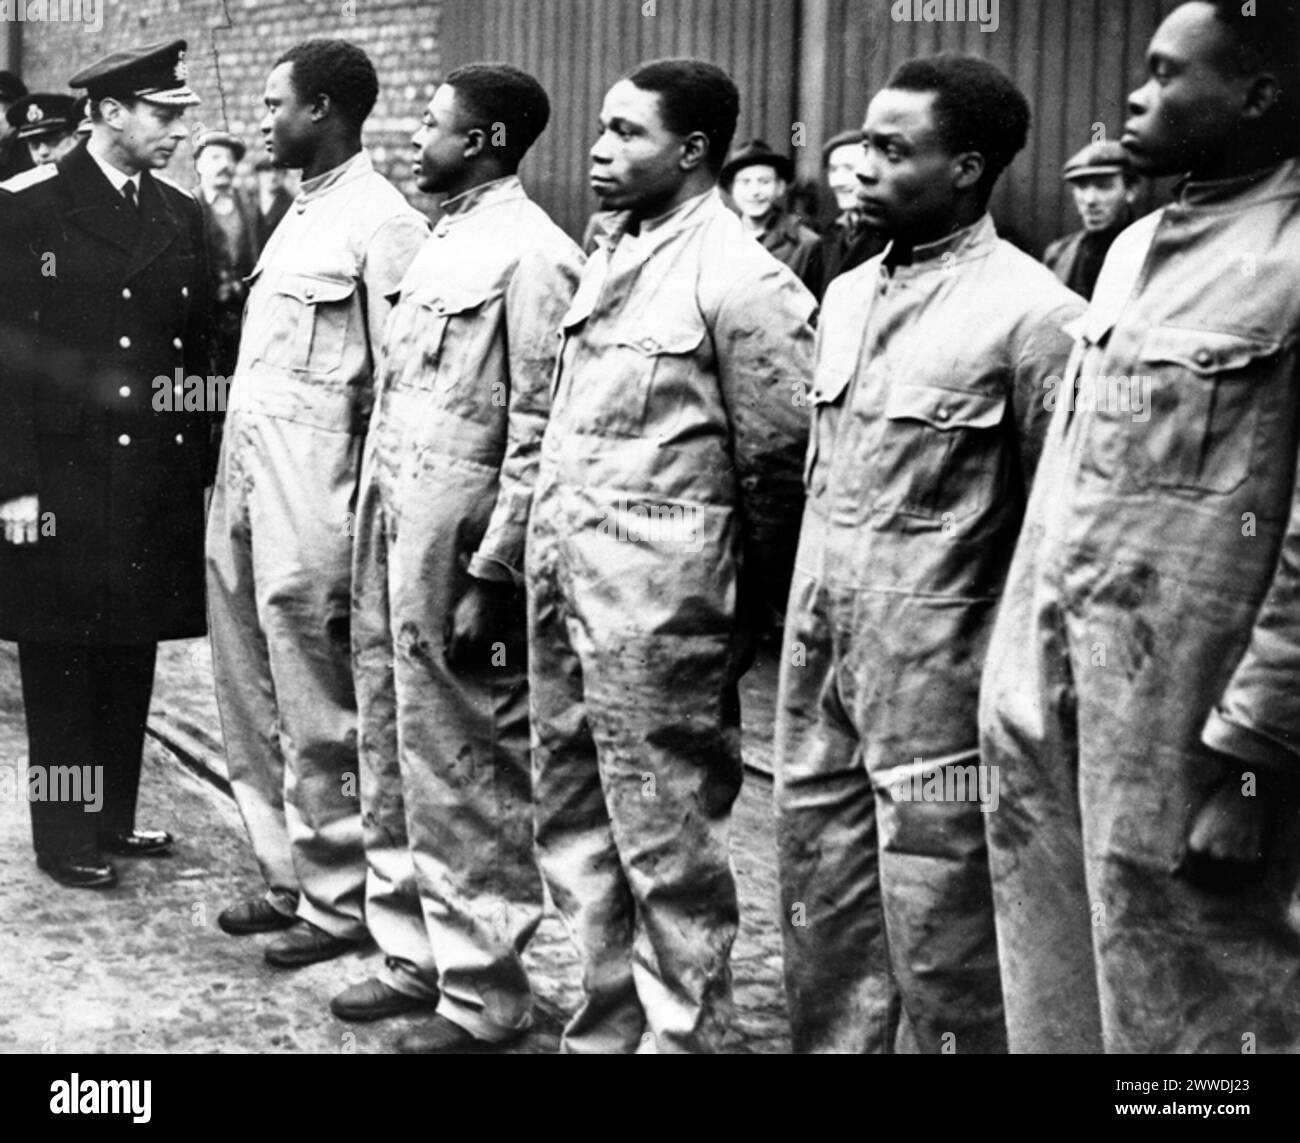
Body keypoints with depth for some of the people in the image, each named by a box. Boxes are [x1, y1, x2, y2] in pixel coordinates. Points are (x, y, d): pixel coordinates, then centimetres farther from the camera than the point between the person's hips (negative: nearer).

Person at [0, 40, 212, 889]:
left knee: (132, 655, 11)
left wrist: (201, 468, 6)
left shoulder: (181, 216, 10)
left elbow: (196, 353, 11)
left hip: (156, 480, 5)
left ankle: (114, 819, 24)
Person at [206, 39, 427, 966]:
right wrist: (232, 480, 14)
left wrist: (368, 532, -15)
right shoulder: (301, 211, 16)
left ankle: (337, 900, 13)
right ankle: (288, 876, 27)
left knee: (316, 716, 0)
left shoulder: (382, 223, -11)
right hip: (244, 480, 9)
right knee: (253, 706, 15)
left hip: (310, 498, -9)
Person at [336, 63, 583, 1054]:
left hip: (456, 552, -9)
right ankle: (415, 957, 30)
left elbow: (536, 433, -16)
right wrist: (372, 529, 14)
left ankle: (483, 995, 13)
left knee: (467, 774, 0)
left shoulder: (529, 256, -13)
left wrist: (491, 576, -18)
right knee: (394, 759, 16)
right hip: (392, 535, 9)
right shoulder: (445, 241, 15)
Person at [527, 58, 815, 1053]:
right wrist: (541, 554, 13)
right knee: (575, 825, 17)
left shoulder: (741, 282, -11)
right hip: (565, 587, 9)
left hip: (660, 606, -8)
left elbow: (780, 460, -8)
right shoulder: (613, 255, 13)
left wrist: (746, 608, -1)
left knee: (668, 847, 2)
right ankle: (611, 1023, 31)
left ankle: (680, 1033, 16)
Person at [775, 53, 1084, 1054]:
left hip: (937, 673, -7)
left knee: (941, 932, 2)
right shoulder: (846, 297, 11)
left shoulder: (1031, 313, -12)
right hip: (820, 659, 7)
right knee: (820, 906, 16)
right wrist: (802, 616, 15)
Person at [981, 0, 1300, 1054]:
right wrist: (1015, 682, 14)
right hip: (1057, 693, 8)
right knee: (1054, 991, 17)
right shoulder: (1134, 248, 13)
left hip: (1180, 720, -8)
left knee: (1190, 1010, 4)